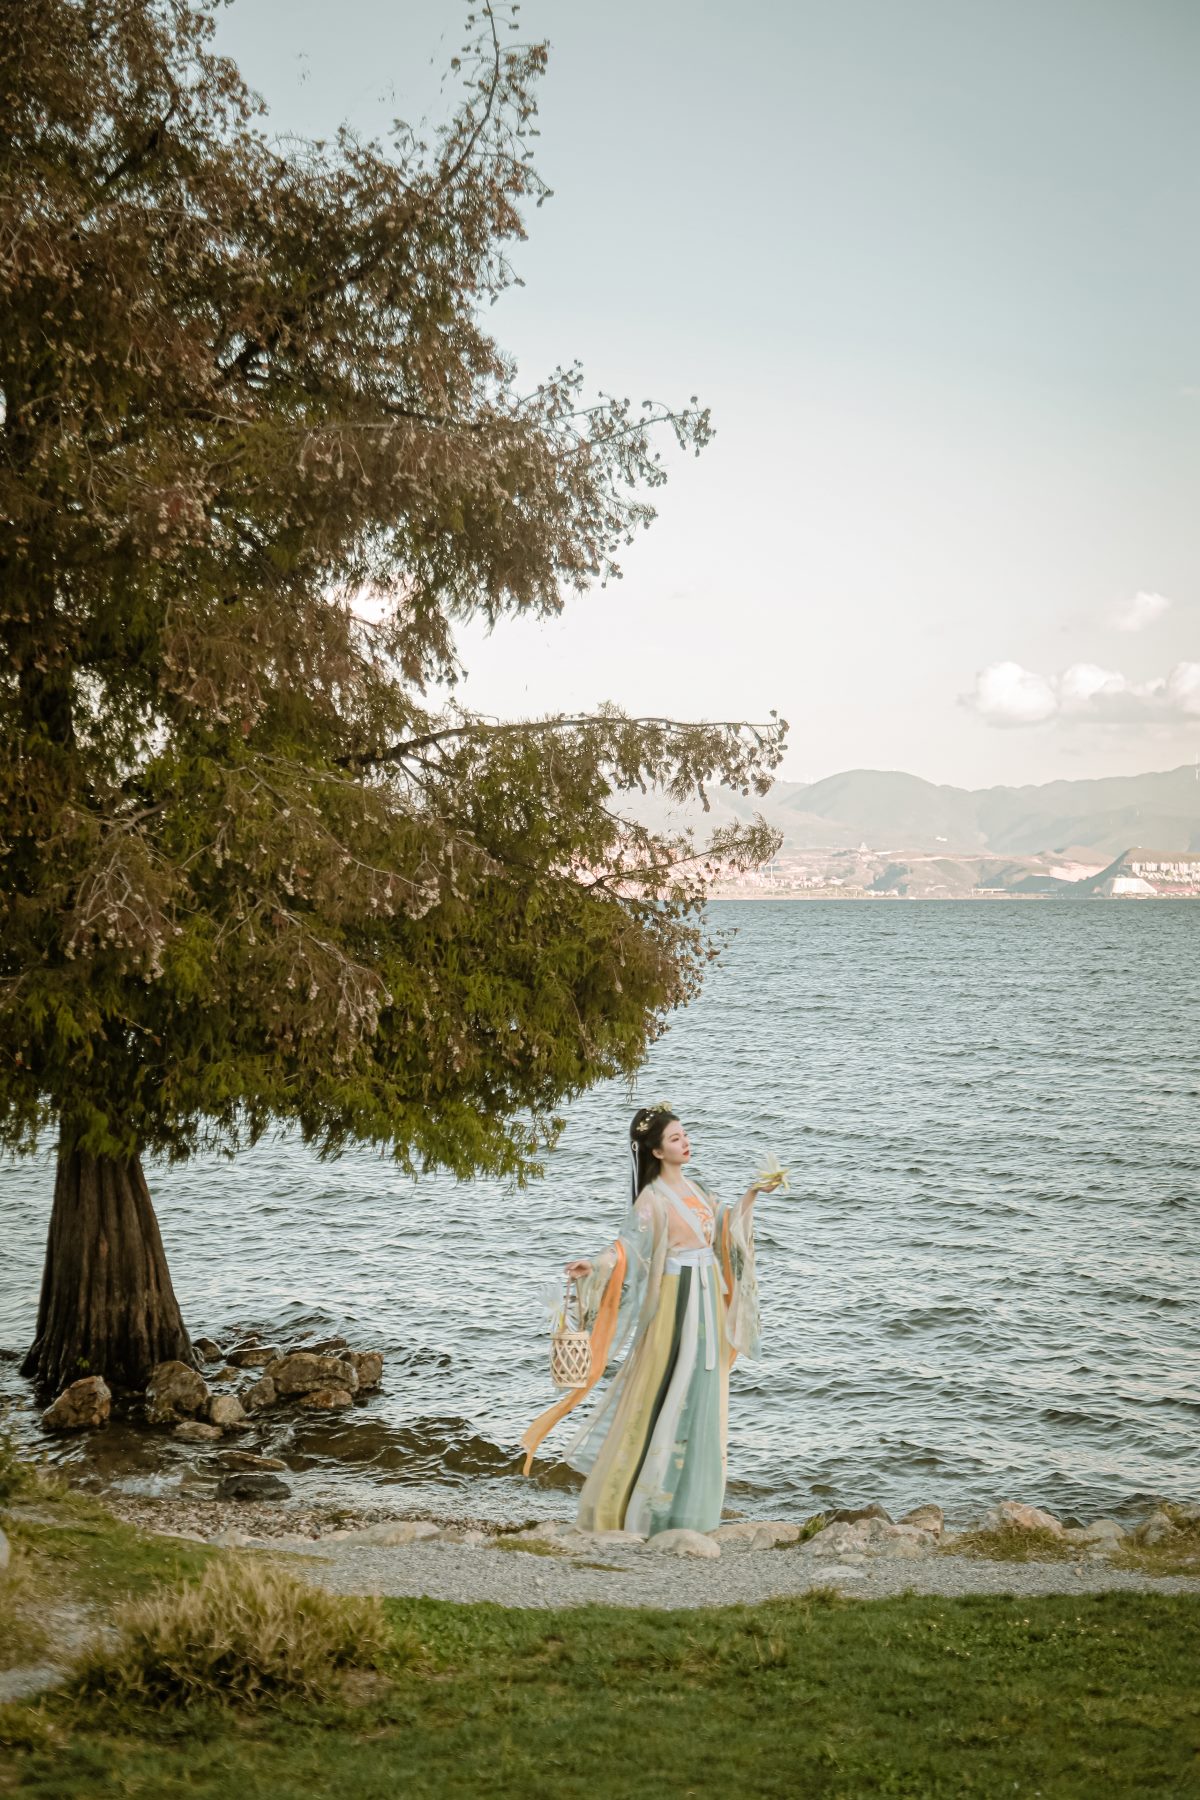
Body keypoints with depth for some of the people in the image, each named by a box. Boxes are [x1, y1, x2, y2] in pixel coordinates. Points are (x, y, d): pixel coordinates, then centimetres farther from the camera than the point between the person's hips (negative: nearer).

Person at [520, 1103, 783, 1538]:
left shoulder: (694, 1187, 10)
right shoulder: (653, 1197, -12)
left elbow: (723, 1226, 23)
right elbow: (630, 1245, -22)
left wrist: (750, 1195, 18)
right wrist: (594, 1265, -38)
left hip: (707, 1302, 7)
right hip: (675, 1303, -7)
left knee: (700, 1397, 11)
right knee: (665, 1397, -6)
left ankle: (689, 1497, 21)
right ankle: (623, 1498, 4)